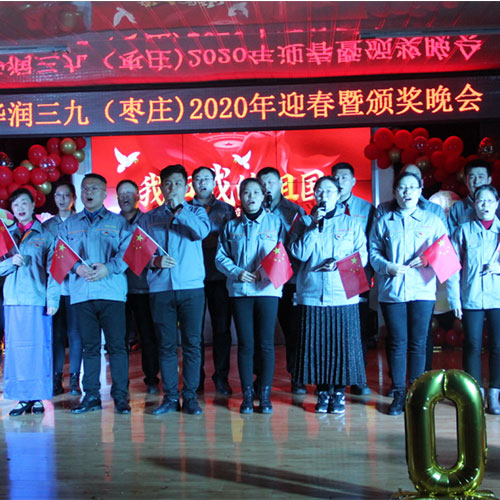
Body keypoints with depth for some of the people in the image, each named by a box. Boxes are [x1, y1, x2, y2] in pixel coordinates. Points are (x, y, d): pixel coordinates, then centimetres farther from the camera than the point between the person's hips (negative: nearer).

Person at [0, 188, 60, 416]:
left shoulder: (45, 235, 6)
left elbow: (53, 269, 0)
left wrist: (52, 299, -8)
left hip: (38, 299, -3)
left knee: (39, 347, -2)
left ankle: (38, 397, 5)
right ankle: (22, 398, 9)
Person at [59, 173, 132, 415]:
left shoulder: (118, 222, 9)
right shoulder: (70, 224, 17)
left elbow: (128, 252, -2)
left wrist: (108, 268, -17)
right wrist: (77, 267, -9)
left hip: (112, 292, -3)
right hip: (81, 293, 3)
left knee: (116, 345, -4)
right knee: (89, 346, 7)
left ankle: (120, 396, 2)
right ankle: (91, 396, 14)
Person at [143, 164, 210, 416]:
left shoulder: (196, 212, 9)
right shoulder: (150, 217, 13)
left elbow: (202, 231, -13)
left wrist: (178, 210, -9)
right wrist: (154, 261, -9)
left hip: (191, 287, -1)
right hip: (160, 288, 1)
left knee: (192, 343, 0)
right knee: (166, 345, 4)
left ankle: (190, 396, 8)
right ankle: (170, 397, 13)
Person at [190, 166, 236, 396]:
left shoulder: (226, 209, 12)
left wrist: (207, 240, -6)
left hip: (219, 276, 0)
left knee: (222, 327, 1)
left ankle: (221, 377, 10)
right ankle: (196, 377, 11)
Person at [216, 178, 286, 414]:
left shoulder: (276, 222, 9)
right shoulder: (231, 226, 14)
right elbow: (220, 257, 9)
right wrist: (237, 272, -8)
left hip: (268, 288, -1)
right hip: (240, 290, 2)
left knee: (266, 343, -1)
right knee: (245, 344, 2)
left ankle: (265, 395, 7)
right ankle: (247, 395, 9)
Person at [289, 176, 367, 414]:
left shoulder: (352, 223, 9)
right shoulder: (305, 222, 10)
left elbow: (363, 256, 5)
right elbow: (299, 253, -3)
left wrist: (340, 263, -12)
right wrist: (314, 225, -9)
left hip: (343, 294, 0)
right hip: (312, 294, 1)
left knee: (342, 343, -1)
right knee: (316, 344, 2)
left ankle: (339, 392, 13)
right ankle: (322, 392, 16)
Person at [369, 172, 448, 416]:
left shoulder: (432, 220, 9)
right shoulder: (383, 221, 10)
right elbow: (373, 252, 6)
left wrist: (427, 260, -13)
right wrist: (388, 267, -11)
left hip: (422, 290, 0)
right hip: (391, 289, 0)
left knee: (418, 343, 2)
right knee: (397, 342, 3)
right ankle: (399, 393, 12)